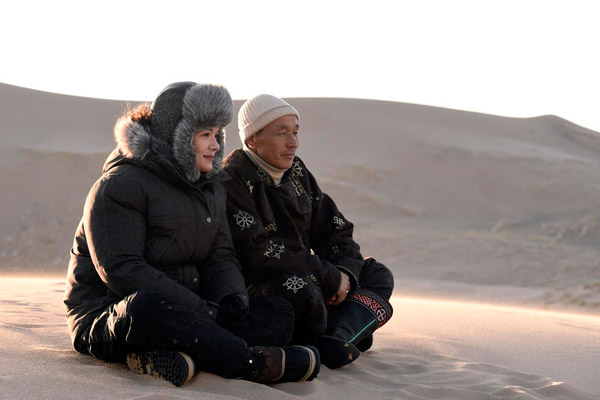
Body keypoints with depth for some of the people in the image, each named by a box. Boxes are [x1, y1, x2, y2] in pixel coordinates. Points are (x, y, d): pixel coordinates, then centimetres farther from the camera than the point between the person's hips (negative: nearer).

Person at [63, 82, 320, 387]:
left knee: (277, 312, -11)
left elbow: (220, 257, 11)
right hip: (108, 319, -7)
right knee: (146, 307, -42)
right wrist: (202, 310, -27)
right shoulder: (120, 186, -11)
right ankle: (252, 362, -30)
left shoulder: (209, 187, 15)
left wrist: (232, 300, -14)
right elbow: (121, 270, -21)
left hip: (178, 312, 8)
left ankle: (167, 358, -36)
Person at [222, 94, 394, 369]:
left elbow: (336, 232, 13)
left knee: (377, 274, 2)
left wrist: (345, 273, -10)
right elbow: (258, 253, -25)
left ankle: (337, 339, -26)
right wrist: (330, 278, -22)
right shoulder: (232, 181, -15)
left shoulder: (296, 172, 12)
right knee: (301, 291, -39)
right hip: (251, 291, -9)